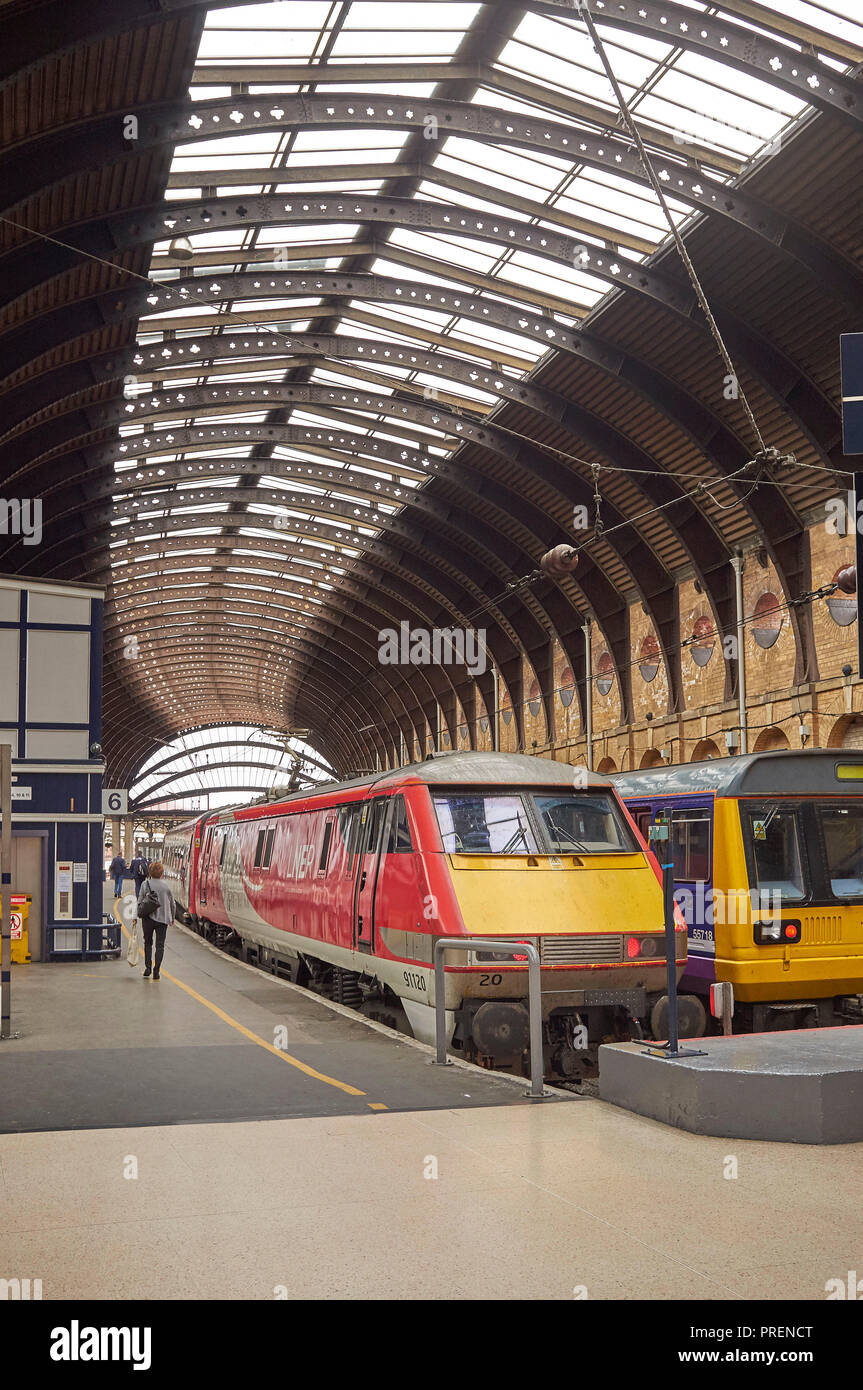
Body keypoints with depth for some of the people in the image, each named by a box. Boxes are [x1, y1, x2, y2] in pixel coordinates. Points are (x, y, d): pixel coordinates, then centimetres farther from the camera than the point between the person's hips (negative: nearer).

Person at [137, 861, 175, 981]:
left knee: (148, 943, 17)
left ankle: (148, 968, 10)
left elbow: (140, 902, -5)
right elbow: (172, 904, 8)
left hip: (148, 918, 0)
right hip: (163, 918, 0)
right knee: (160, 945, 3)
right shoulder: (166, 886, 0)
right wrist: (172, 918, 22)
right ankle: (156, 971, -3)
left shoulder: (145, 884, -4)